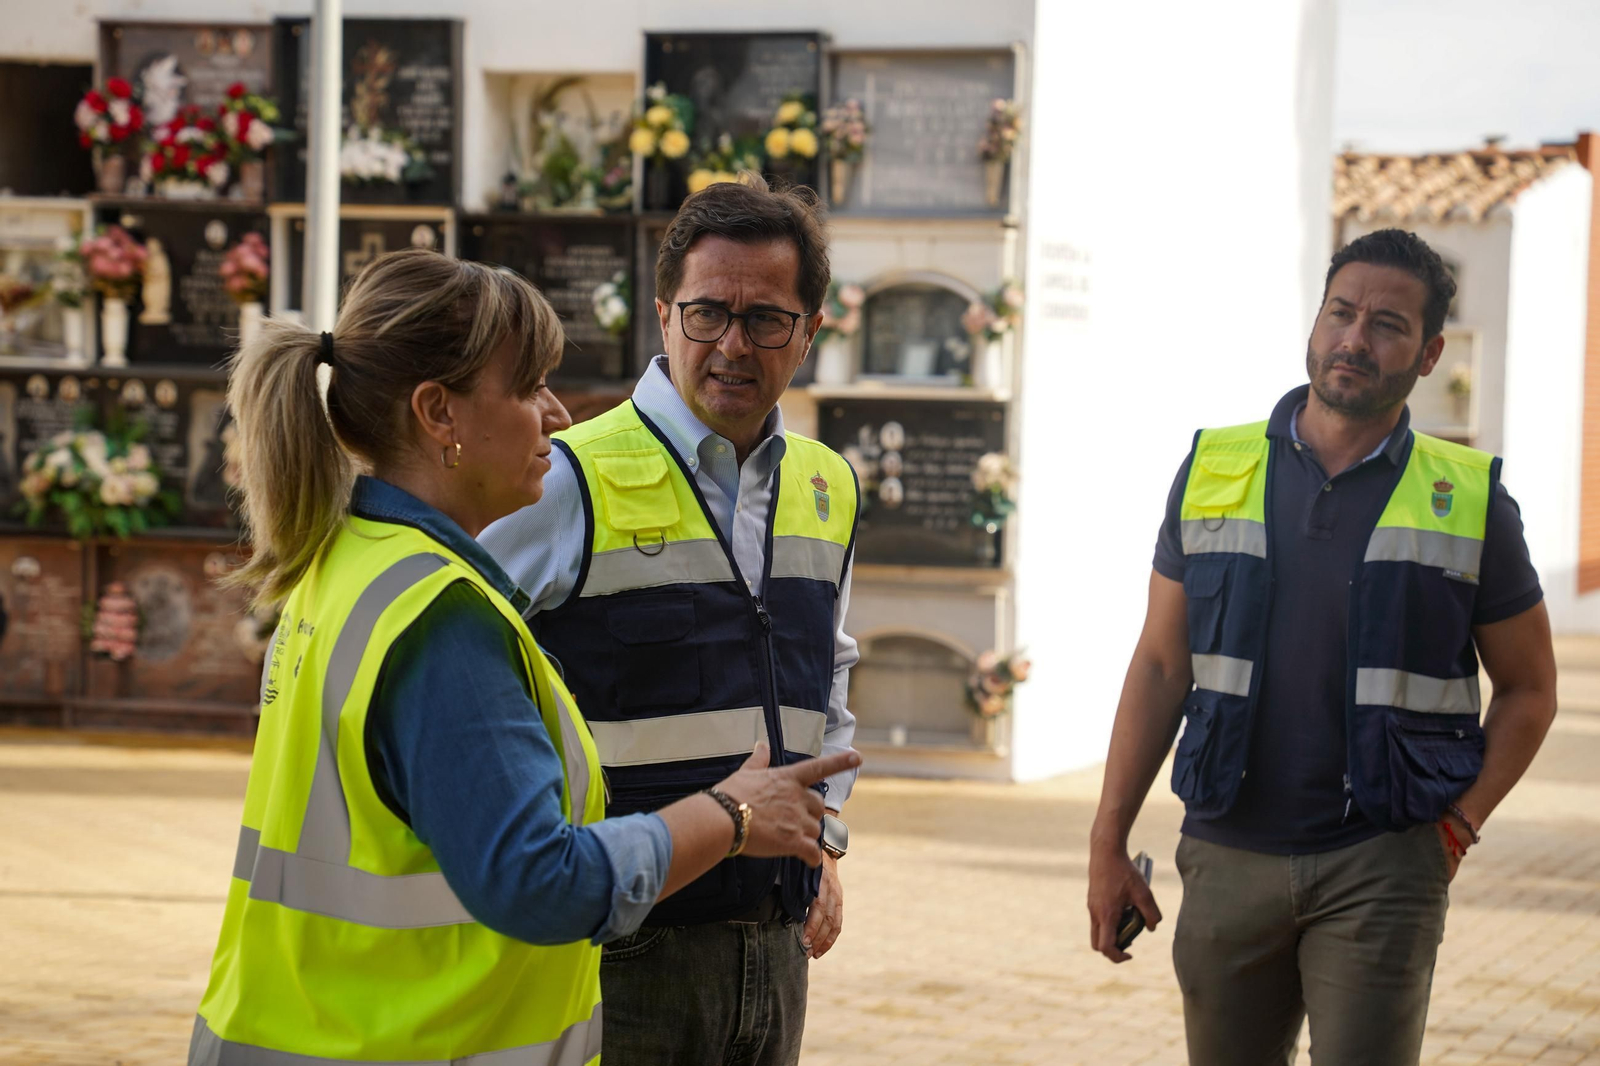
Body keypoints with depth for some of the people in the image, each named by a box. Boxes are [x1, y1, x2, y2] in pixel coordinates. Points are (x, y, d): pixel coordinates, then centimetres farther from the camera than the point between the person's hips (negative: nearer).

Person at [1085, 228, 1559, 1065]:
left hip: (1382, 869, -2)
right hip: (1227, 859, 2)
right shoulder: (1213, 472, 5)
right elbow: (1160, 665, 8)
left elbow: (1528, 688, 9)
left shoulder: (1468, 501, 1)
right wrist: (1108, 842, 3)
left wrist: (1460, 825, -3)